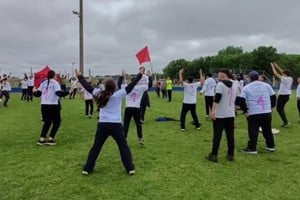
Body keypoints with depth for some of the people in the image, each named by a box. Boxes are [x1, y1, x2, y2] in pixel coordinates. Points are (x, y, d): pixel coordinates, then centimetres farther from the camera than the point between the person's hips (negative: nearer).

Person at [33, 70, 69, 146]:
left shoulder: (43, 83, 11)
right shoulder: (55, 83, -4)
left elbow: (38, 94, 14)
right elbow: (59, 93, -18)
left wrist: (34, 92, 33)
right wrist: (68, 92, -19)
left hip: (44, 105, 6)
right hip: (53, 105, -6)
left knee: (47, 122, 18)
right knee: (57, 122, 9)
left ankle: (42, 139, 12)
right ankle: (51, 139, 5)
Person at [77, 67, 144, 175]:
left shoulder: (100, 95, 4)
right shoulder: (119, 94, -3)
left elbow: (88, 87, 13)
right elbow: (131, 86, 1)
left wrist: (80, 76, 24)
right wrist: (140, 74, 8)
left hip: (103, 125, 2)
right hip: (116, 125, -2)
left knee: (96, 147, 13)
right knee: (123, 146, 9)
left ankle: (87, 169, 17)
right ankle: (130, 168, 8)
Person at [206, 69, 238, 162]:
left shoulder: (220, 84, -9)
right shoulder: (234, 86, 13)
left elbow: (217, 98, -21)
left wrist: (213, 111, -25)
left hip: (220, 115, -6)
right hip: (231, 115, 6)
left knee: (217, 135, 0)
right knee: (230, 135, 12)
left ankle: (214, 155, 4)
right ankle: (231, 155, 18)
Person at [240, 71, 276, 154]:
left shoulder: (246, 87, -2)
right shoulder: (266, 85, 8)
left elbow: (242, 101, -9)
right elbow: (273, 97, 10)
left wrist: (245, 111, -2)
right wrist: (271, 107, 18)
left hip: (253, 113, -4)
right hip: (267, 112, 4)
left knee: (253, 131, 1)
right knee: (267, 130, 17)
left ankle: (252, 148, 3)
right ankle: (271, 146, 28)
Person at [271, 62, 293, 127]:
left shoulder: (285, 79, -18)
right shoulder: (290, 79, 3)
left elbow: (276, 74, -13)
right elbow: (282, 72, 12)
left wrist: (272, 66, -2)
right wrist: (276, 66, 15)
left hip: (282, 96, -8)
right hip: (287, 95, 8)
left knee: (279, 108, 1)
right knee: (281, 108, 16)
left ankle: (286, 122, -6)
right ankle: (285, 122, 16)